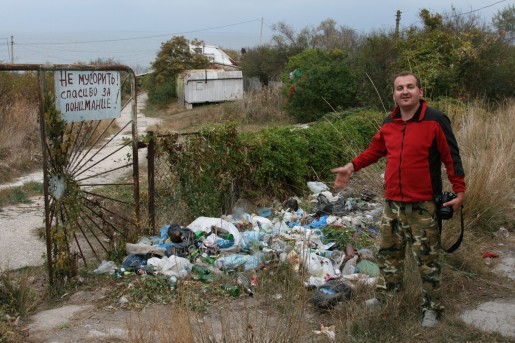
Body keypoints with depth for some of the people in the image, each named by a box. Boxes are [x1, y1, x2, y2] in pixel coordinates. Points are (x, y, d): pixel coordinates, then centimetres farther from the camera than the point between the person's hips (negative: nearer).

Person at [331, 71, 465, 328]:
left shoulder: (435, 121, -11)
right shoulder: (389, 124, 6)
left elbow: (451, 157, -10)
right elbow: (374, 150, 19)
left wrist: (460, 191, -13)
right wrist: (352, 167, 8)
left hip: (423, 206, -6)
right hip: (392, 204, 6)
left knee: (427, 260, 3)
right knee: (388, 254, 16)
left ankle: (432, 308, 17)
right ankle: (385, 298, 31)